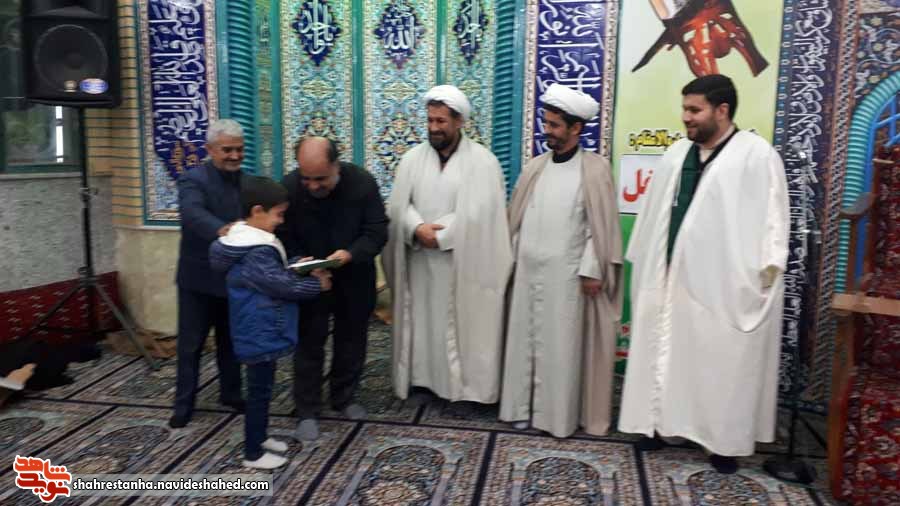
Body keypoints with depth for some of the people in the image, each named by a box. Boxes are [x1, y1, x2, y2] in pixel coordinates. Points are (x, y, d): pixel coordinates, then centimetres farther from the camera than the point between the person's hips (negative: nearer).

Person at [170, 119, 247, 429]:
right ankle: (184, 403, 22)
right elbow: (193, 212, -34)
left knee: (231, 340, 18)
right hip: (199, 277, -4)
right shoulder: (193, 180, -13)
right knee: (191, 344, 8)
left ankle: (231, 393, 34)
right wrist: (221, 230, -52)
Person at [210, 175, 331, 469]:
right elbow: (283, 285, -23)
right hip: (261, 335, -10)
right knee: (259, 391, 3)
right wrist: (317, 284, -9)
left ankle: (259, 437, 37)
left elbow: (275, 273, 14)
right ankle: (253, 454, 16)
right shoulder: (256, 253, -25)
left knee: (262, 388, 21)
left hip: (261, 331, 10)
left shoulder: (247, 242, 8)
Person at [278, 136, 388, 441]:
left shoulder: (363, 183, -19)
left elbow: (377, 232, -16)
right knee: (309, 343, 3)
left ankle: (344, 398, 33)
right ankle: (307, 411, 16)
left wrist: (350, 254, -33)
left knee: (351, 339, 14)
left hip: (354, 278, 1)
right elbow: (284, 237, -11)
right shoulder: (289, 187, -18)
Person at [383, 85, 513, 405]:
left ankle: (467, 385, 15)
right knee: (423, 320, 10)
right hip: (421, 261, 4)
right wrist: (417, 228, -18)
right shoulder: (413, 158, 7)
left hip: (462, 263, -3)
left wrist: (438, 235, -16)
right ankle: (425, 380, 22)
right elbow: (398, 205, 0)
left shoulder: (482, 161, -5)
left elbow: (477, 213, -14)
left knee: (462, 323, 3)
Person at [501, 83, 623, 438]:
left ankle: (559, 414, 15)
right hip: (528, 270, 5)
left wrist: (591, 271, -12)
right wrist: (512, 260, 9)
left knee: (561, 344, 2)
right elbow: (516, 219, 12)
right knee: (525, 338, 10)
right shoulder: (534, 168, 9)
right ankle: (524, 406, 23)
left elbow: (601, 226, -8)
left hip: (566, 275, -5)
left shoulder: (595, 169, -6)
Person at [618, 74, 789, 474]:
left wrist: (764, 273, -17)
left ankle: (725, 440, 19)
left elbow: (772, 217, -10)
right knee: (667, 354, 13)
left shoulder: (757, 155, -7)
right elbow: (653, 212, 15)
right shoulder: (677, 154, 11)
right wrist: (642, 262, 15)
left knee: (722, 363, 4)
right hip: (671, 278, 6)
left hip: (724, 286, -5)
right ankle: (662, 421, 27)